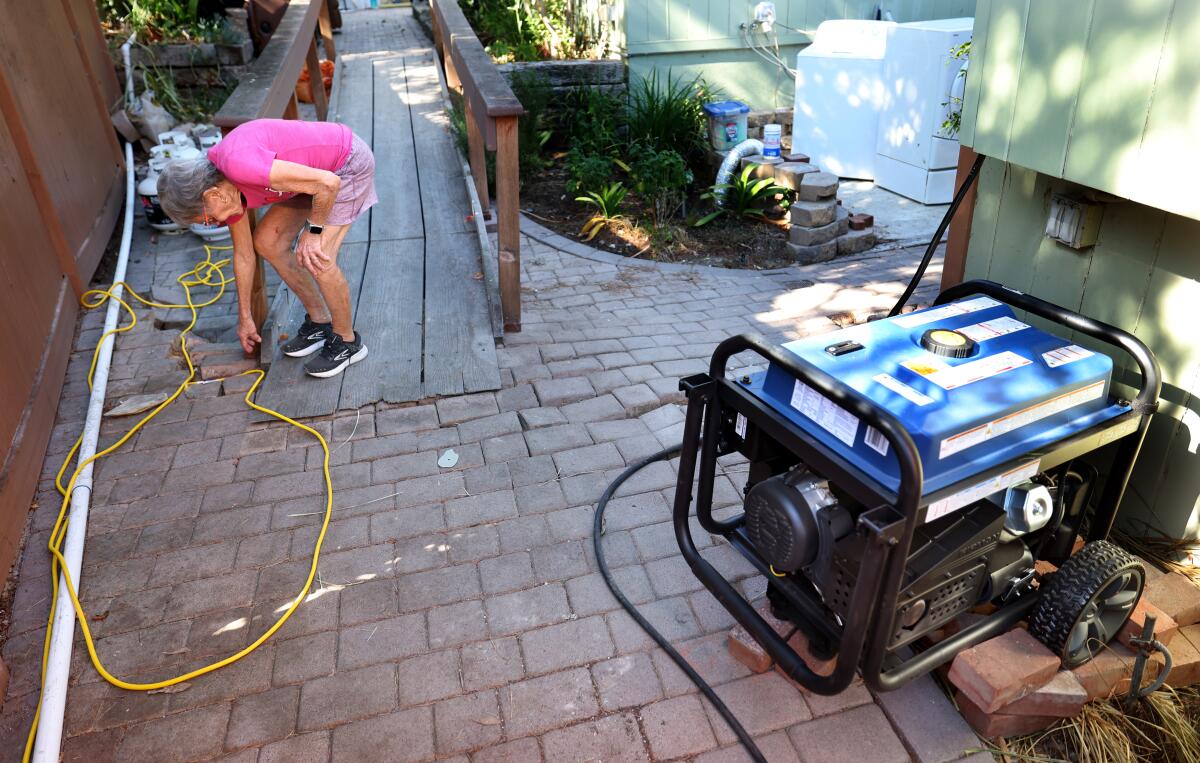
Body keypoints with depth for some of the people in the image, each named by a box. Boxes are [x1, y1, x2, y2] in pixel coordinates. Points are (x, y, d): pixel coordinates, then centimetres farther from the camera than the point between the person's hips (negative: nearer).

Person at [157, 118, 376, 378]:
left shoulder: (240, 165, -32)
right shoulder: (218, 185, -2)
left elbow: (328, 183, -31)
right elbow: (243, 254, 9)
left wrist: (314, 231, -17)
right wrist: (244, 317, 17)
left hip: (349, 161, -9)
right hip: (320, 166, 9)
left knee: (317, 259, -16)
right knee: (266, 241, 6)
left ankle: (347, 340, 5)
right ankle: (319, 321, 18)